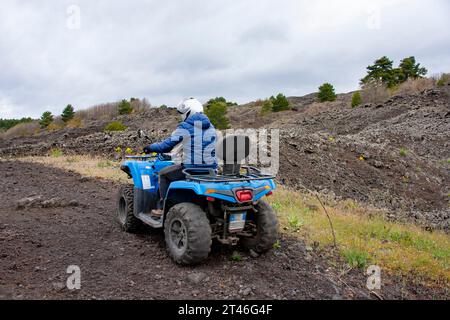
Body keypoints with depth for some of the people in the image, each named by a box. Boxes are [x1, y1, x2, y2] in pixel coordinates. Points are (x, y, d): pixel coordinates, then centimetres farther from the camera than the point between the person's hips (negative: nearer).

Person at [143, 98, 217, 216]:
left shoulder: (184, 127, -7)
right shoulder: (211, 128, 11)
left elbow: (167, 146, -4)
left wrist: (150, 148, 15)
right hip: (210, 170, 6)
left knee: (163, 174, 18)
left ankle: (162, 208, 19)